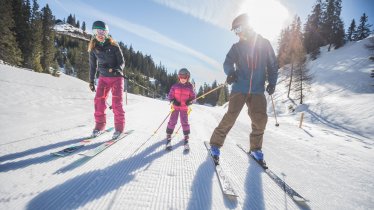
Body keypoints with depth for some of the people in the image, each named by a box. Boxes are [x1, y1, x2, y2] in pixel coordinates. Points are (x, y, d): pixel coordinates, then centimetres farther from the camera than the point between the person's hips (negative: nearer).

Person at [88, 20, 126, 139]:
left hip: (116, 77, -4)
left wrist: (116, 69, -27)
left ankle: (119, 126, 0)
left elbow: (122, 62, -6)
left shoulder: (113, 46, -7)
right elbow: (92, 65, 12)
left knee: (116, 102, -10)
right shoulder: (93, 48, 4)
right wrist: (91, 81, 12)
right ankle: (99, 125, 7)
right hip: (103, 77, 4)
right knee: (99, 100, -6)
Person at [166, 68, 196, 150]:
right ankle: (168, 137, 12)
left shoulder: (190, 87, -1)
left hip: (184, 108, 0)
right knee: (172, 121, -1)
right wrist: (173, 101, -15)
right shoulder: (175, 86, -3)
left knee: (185, 122, -2)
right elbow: (170, 96, 2)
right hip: (175, 107, 0)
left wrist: (190, 101, -14)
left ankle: (186, 139, 11)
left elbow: (193, 96, 6)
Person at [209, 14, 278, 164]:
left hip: (258, 90, 2)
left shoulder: (264, 44, 9)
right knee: (231, 116, -10)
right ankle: (215, 144, 4)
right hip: (239, 88, -1)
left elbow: (273, 65, 13)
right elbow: (228, 63, -5)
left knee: (260, 119, -5)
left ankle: (255, 148, 17)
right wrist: (231, 72, -28)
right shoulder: (237, 47, 7)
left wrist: (272, 82, 2)